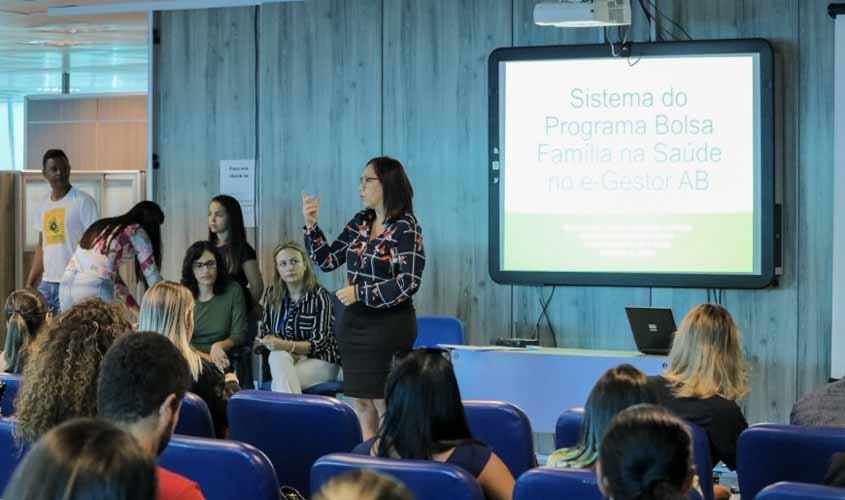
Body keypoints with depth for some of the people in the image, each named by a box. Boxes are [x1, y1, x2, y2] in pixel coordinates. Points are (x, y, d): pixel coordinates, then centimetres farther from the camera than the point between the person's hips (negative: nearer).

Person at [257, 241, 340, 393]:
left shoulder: (319, 296, -10)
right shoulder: (271, 295, 3)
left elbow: (319, 342, -15)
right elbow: (265, 331, 7)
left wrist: (287, 345, -32)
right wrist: (273, 343, -17)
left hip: (320, 361, -4)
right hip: (287, 359, 4)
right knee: (278, 356, -33)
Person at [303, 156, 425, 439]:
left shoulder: (406, 228, -10)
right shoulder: (360, 223, 9)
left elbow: (408, 283, -18)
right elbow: (327, 261, 14)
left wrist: (360, 292, -17)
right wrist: (311, 226, 2)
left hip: (389, 326, -7)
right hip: (354, 323, 7)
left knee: (385, 405, -2)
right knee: (359, 403, 8)